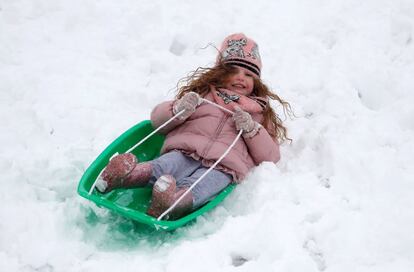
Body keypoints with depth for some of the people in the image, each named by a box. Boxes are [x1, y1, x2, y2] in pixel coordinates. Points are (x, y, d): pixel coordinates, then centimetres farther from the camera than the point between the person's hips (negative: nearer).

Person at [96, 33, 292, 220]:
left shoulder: (261, 113, 31)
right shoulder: (203, 93, 31)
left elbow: (270, 157, 18)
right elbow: (157, 119, 24)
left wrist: (251, 129, 1)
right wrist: (179, 110, 1)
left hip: (224, 166, -2)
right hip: (185, 152, 2)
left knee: (194, 189, -37)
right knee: (160, 168, -34)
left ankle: (172, 204, -65)